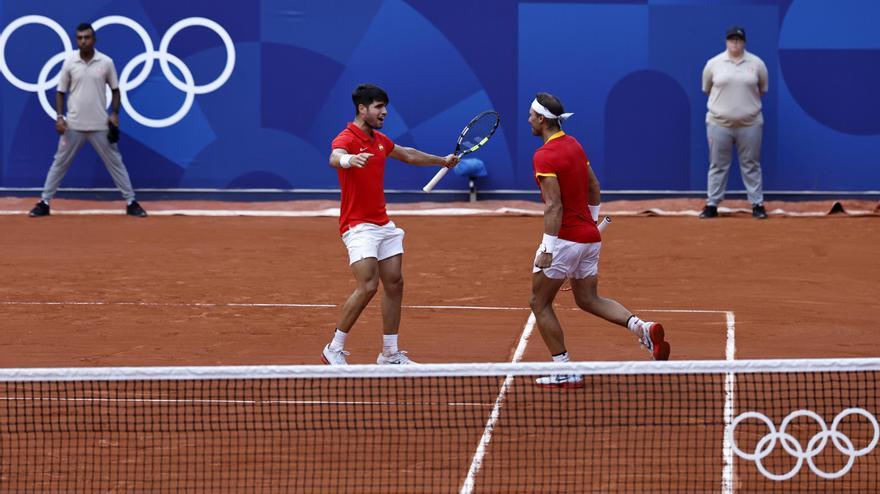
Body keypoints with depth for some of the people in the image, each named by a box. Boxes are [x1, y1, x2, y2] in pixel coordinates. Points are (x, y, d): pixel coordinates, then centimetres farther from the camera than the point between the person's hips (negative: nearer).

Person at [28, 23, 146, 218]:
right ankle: (44, 203, 11)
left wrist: (114, 114, -5)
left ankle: (131, 203, 10)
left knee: (115, 163, 4)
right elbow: (61, 92, 6)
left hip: (100, 126, 0)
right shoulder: (69, 62, -1)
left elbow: (115, 90, 8)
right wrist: (59, 117, -5)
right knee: (59, 163, 4)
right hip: (74, 125, 0)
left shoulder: (106, 62, -2)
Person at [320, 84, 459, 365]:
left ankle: (390, 354, 16)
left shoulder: (380, 140, 14)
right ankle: (334, 349, -8)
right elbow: (335, 158, -39)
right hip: (359, 226, -9)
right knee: (368, 286, -19)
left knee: (394, 284, 7)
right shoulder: (346, 139, -14)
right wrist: (349, 159, -62)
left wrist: (441, 160, 44)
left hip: (383, 224, 9)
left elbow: (408, 155, 34)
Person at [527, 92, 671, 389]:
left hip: (564, 239, -8)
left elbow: (554, 206, -22)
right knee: (588, 299, 19)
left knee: (540, 303, 7)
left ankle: (564, 371, 6)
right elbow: (594, 189, 16)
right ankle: (641, 328, -4)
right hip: (590, 237, 8)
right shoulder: (574, 145, 9)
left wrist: (547, 249, -22)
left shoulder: (544, 156, -17)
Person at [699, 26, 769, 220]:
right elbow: (707, 88, 12)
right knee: (718, 165, 5)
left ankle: (757, 204, 12)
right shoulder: (713, 63, -1)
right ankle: (712, 205, 10)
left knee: (751, 165, 6)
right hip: (719, 123, 0)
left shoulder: (757, 63, 0)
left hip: (750, 124, 0)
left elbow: (763, 89, 14)